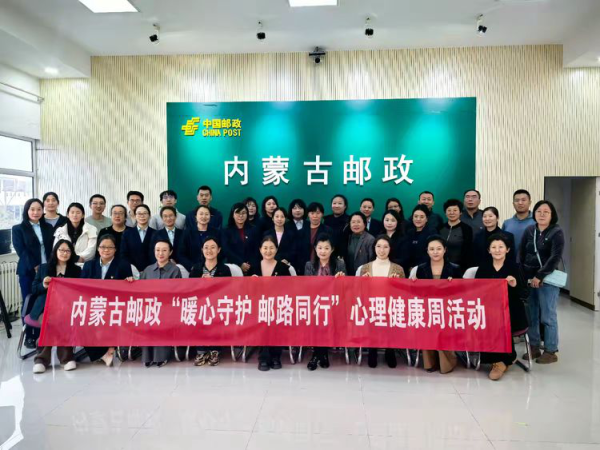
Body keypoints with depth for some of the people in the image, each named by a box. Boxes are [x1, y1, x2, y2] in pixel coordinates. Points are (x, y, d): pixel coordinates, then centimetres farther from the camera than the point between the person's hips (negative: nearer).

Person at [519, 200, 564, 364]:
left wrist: (540, 276, -17)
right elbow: (521, 254, 7)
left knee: (548, 316, 2)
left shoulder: (557, 233, -5)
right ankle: (534, 347, 19)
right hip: (528, 279, 4)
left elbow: (555, 258, -14)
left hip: (547, 280, -4)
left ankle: (550, 351, 12)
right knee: (531, 315, 8)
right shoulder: (529, 231, 8)